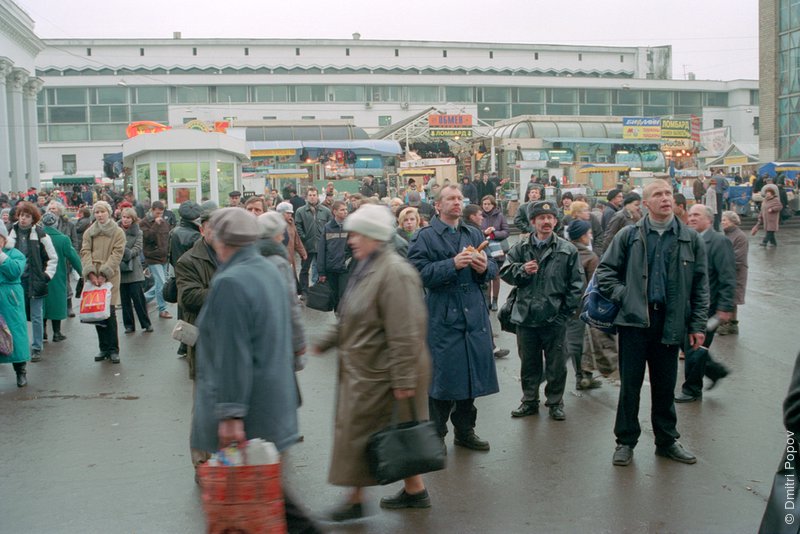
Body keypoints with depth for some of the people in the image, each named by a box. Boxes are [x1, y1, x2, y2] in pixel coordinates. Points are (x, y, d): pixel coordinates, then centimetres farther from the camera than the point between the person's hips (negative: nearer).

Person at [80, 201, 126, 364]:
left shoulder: (118, 232, 3)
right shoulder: (89, 232, 12)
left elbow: (117, 254, -5)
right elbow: (85, 252, 3)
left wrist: (104, 274, -14)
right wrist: (91, 273, -12)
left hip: (110, 278, -3)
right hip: (93, 277, 3)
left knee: (109, 312, -7)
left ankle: (113, 350, 1)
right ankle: (104, 348, 13)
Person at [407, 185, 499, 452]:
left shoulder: (474, 235, 13)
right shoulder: (425, 236, -4)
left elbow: (493, 269, 13)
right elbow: (420, 272, -15)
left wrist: (484, 267, -10)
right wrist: (453, 264, -22)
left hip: (474, 317, 5)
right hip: (442, 318, -5)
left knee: (471, 374, 13)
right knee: (442, 376, 0)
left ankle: (465, 430, 29)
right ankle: (436, 434, 16)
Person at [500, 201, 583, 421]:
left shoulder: (567, 250, -2)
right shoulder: (520, 249, 4)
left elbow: (576, 284, -1)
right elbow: (505, 272, 6)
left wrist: (566, 310, -8)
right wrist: (522, 270, -13)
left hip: (554, 318, -2)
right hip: (526, 316, 2)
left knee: (556, 364, 8)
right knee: (529, 362, 14)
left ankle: (555, 402, 23)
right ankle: (529, 401, 27)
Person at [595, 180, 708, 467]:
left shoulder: (691, 239, 4)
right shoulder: (629, 236, 1)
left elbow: (700, 285, 6)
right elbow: (604, 270, 6)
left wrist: (698, 324, 2)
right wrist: (623, 295, -6)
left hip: (671, 322, 1)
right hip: (635, 319, -1)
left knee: (665, 385, 12)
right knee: (630, 384, 4)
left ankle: (667, 440, 27)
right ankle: (625, 441, 17)